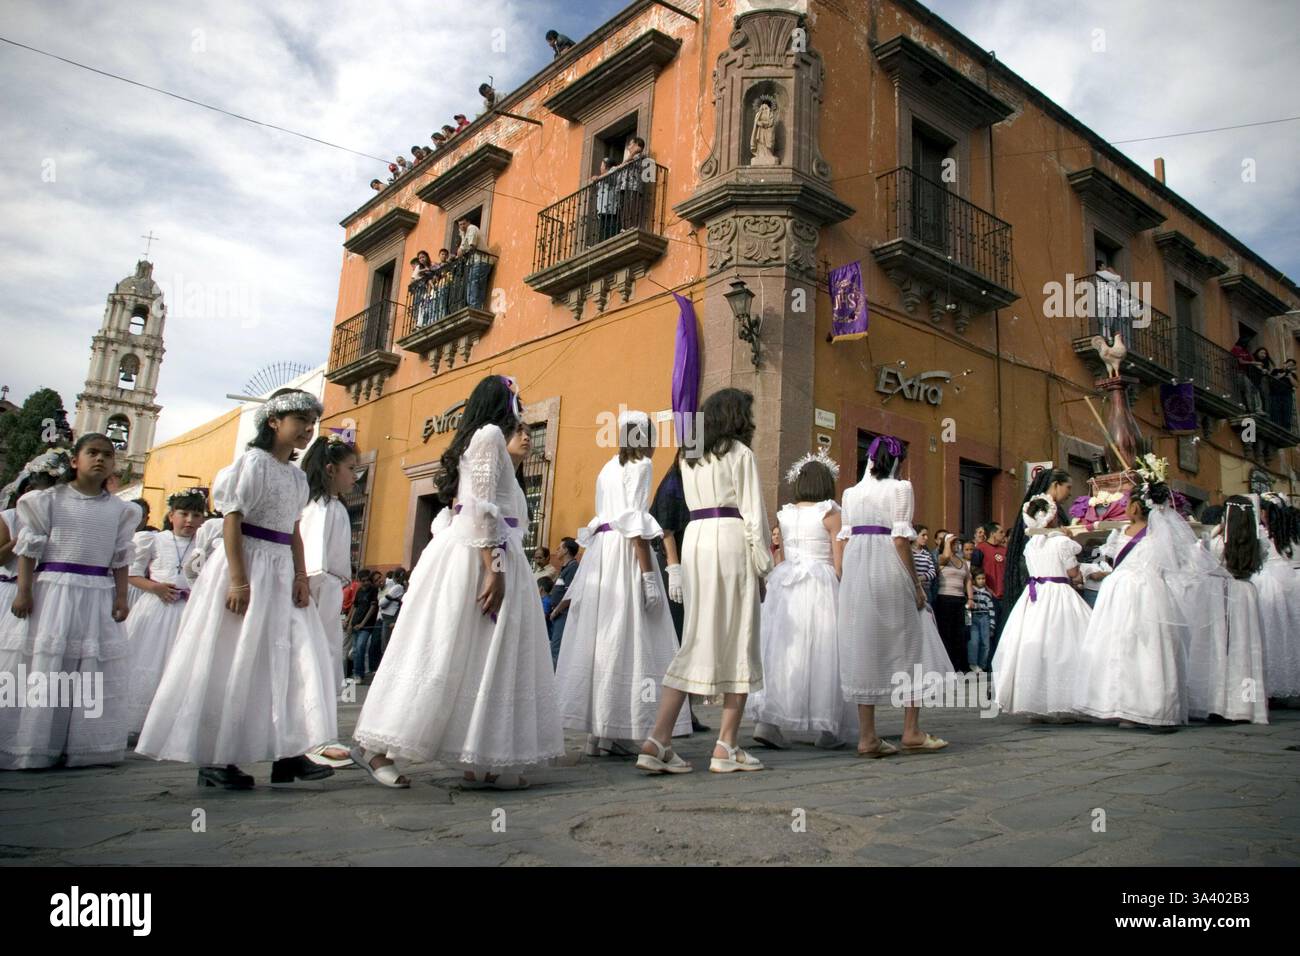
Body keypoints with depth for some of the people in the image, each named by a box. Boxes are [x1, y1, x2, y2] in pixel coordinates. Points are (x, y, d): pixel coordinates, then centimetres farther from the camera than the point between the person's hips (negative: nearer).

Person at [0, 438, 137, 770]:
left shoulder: (120, 509, 9)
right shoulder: (49, 499, 2)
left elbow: (120, 558, 10)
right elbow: (29, 548, -1)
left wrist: (122, 596, 3)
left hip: (100, 596, 3)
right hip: (52, 590, -3)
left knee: (95, 673, 4)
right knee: (40, 667, -1)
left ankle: (84, 747, 14)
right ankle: (27, 749, 10)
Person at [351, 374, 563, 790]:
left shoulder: (482, 439, 23)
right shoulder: (490, 433, -6)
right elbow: (482, 508, -17)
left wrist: (513, 457, 25)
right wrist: (494, 570, -21)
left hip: (486, 556, 10)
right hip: (476, 556, -10)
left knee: (484, 658, 5)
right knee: (446, 656, -7)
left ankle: (483, 762, 5)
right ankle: (376, 746, 0)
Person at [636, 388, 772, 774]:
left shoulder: (689, 458, 19)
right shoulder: (740, 453, -1)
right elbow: (754, 512, -5)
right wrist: (762, 565, -2)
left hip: (694, 538, 6)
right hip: (731, 541, -6)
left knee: (696, 639, 5)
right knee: (739, 641, 1)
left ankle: (659, 739, -4)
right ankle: (727, 746, 3)